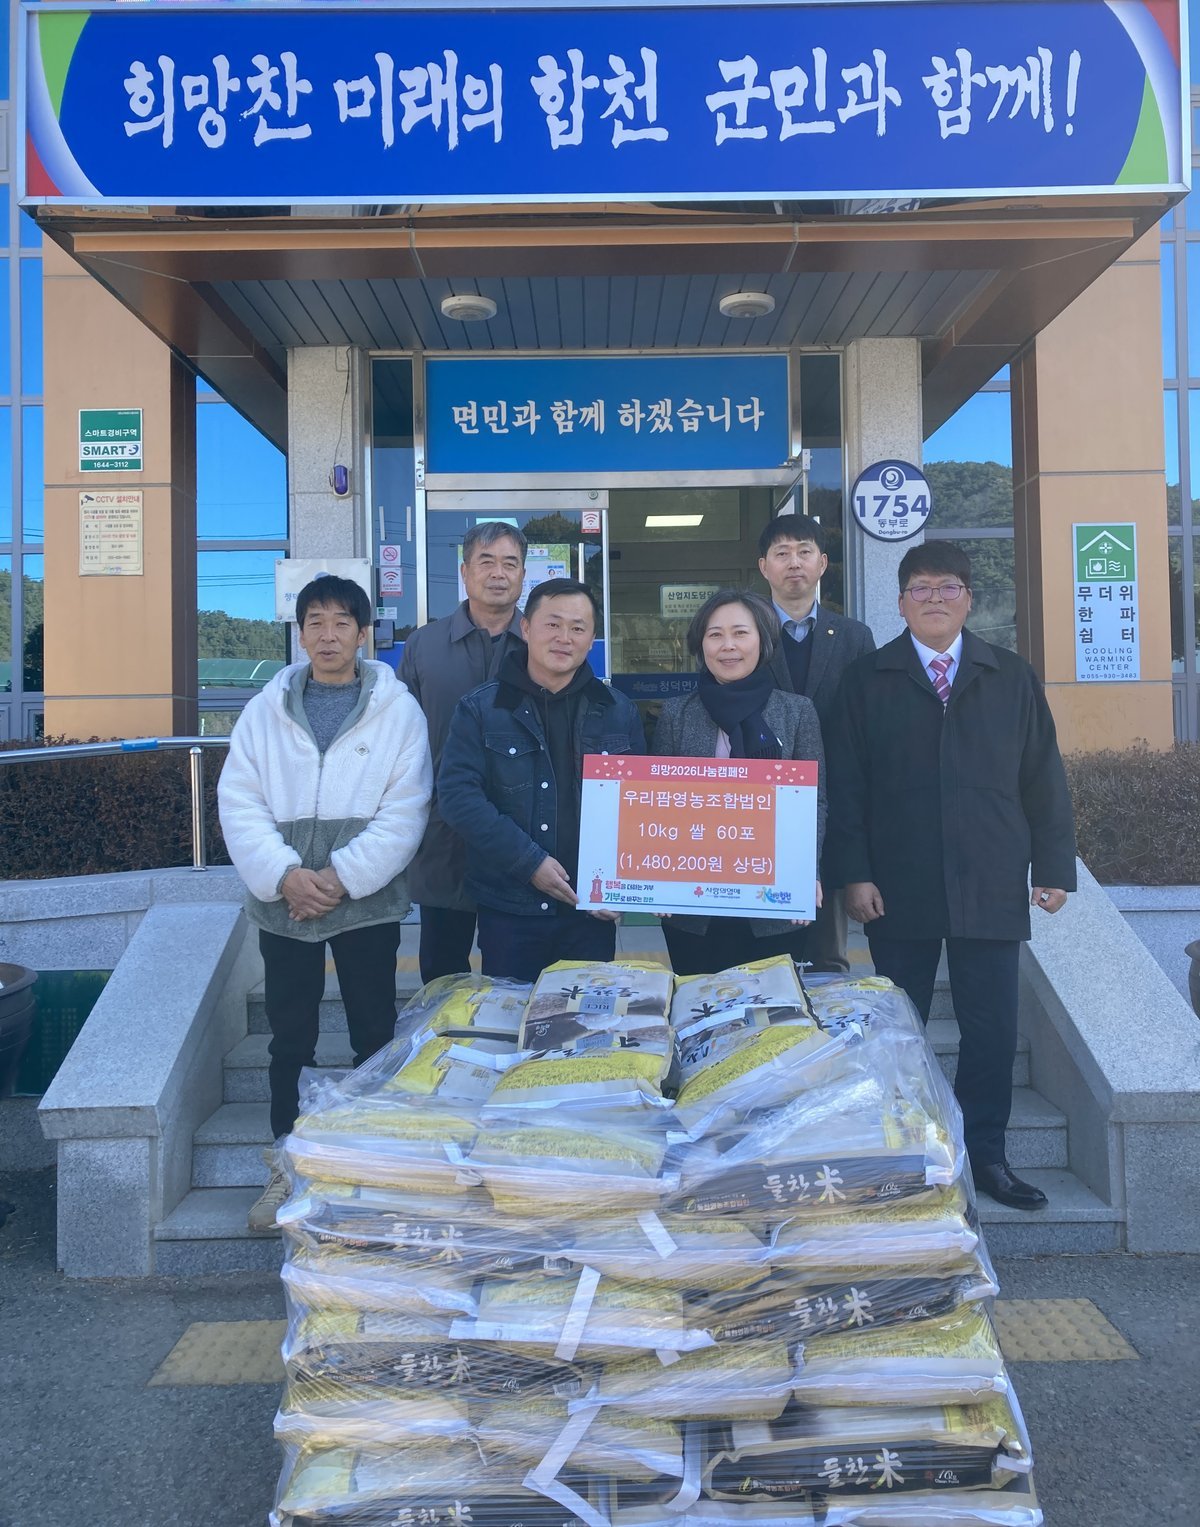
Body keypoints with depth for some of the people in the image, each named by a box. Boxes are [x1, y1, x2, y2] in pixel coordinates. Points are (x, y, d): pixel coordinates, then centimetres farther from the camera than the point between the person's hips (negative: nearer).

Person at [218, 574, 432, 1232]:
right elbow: (239, 803, -2)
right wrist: (284, 875, -15)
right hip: (283, 904, 2)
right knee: (289, 1040, 12)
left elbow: (405, 811, -8)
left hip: (368, 902, -2)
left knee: (374, 1035, 9)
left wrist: (341, 877, -15)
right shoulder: (266, 709, 4)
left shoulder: (397, 709, -2)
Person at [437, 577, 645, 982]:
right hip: (507, 908, -2)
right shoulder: (481, 709, -2)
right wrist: (529, 862, -17)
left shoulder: (619, 712, 6)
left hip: (592, 909, 2)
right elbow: (458, 793, -10)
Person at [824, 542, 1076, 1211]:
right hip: (898, 891, -1)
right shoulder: (867, 679, 5)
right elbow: (846, 784, 0)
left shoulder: (1014, 677, 10)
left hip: (990, 889, 1)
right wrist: (854, 873, -7)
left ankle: (986, 1155, 21)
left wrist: (1054, 867, 3)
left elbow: (1043, 778, 9)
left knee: (992, 1028, 6)